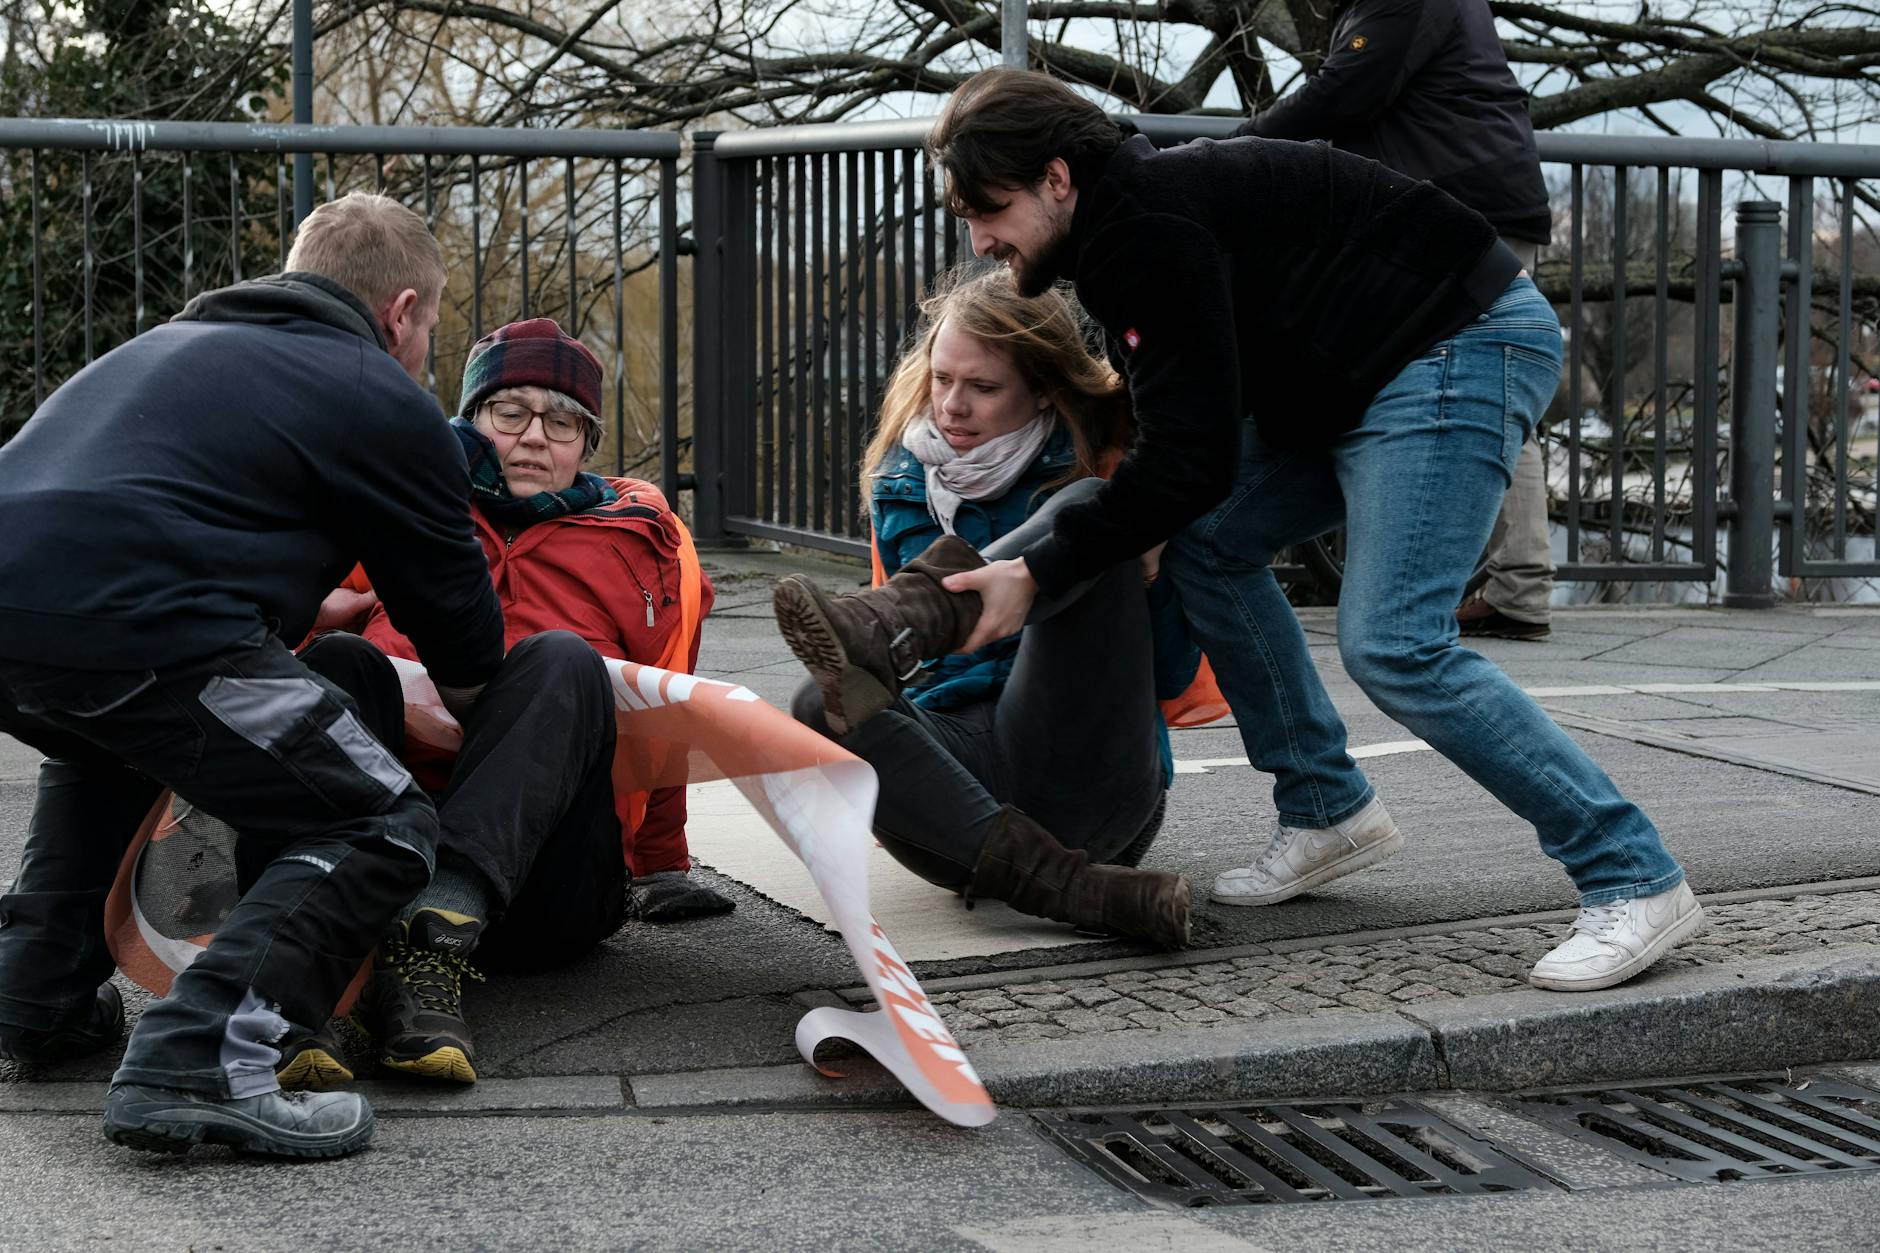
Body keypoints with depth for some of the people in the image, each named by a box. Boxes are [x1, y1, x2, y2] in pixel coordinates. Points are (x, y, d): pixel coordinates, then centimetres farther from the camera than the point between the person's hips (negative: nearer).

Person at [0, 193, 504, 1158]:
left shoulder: (174, 344, 34)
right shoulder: (383, 401, 13)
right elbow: (464, 655, 18)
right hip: (128, 624, -8)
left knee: (108, 743, 40)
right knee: (380, 827, 3)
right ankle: (203, 1060, -14)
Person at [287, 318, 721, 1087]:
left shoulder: (641, 538, 23)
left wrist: (665, 870, 29)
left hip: (548, 891, -1)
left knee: (563, 660, -25)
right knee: (338, 660, -24)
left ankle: (432, 945, -49)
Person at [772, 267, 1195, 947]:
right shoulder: (904, 482, 14)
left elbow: (1171, 674, 1)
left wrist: (1152, 556, -14)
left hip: (1084, 783, -3)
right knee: (821, 709, -31)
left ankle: (882, 627, -47)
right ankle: (1062, 884, -44)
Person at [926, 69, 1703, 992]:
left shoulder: (1155, 230, -21)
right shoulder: (1122, 224, 12)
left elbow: (1193, 460, -23)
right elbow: (1181, 426, 21)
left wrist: (1038, 573, -19)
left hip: (1467, 343, -11)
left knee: (1391, 645, -19)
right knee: (1208, 544, 9)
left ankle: (1635, 881, -15)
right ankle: (1328, 813, 16)